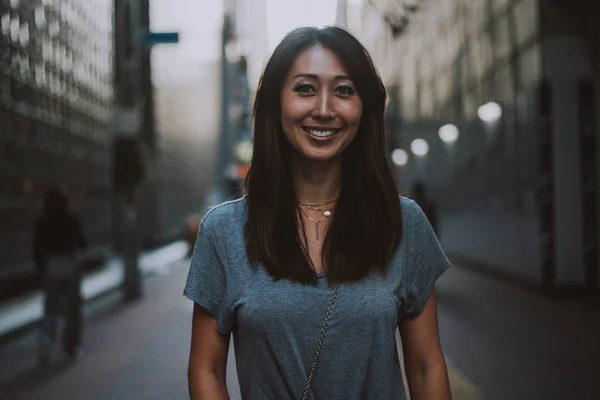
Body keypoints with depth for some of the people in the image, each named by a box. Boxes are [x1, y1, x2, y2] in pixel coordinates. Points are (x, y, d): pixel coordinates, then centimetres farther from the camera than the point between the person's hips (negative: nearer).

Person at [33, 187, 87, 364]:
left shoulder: (42, 223, -3)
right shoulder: (73, 221, -5)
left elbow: (37, 250, -2)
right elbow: (82, 244, 5)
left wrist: (42, 269, 12)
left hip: (51, 266, 1)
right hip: (71, 265, -1)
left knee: (51, 308, 7)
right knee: (73, 307, 13)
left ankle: (46, 340, -17)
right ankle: (72, 346, 17)